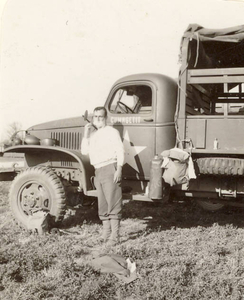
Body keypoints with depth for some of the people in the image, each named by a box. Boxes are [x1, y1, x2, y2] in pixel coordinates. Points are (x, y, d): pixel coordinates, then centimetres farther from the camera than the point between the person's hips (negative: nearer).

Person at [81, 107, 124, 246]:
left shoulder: (111, 132, 1)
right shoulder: (92, 134, 21)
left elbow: (120, 151, -5)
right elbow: (85, 151, 13)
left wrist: (119, 170, -15)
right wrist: (86, 135, 4)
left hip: (110, 168, -7)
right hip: (98, 171, 7)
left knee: (113, 203, -8)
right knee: (102, 205, 9)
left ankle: (114, 236, -6)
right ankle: (106, 233, 16)